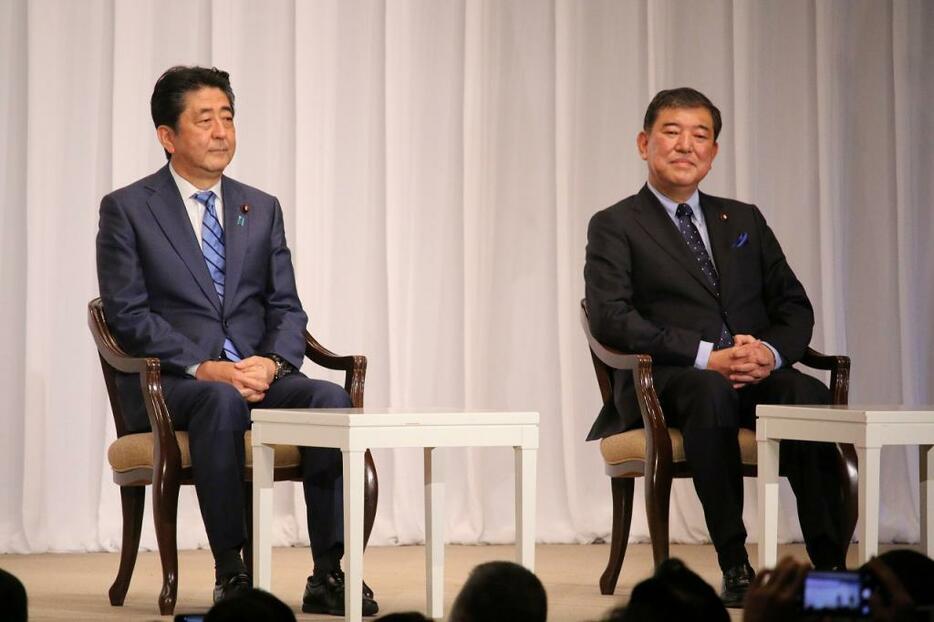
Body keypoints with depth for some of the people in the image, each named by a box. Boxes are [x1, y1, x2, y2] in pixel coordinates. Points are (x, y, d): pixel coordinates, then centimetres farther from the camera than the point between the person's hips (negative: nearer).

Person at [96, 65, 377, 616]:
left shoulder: (262, 209, 16)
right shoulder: (127, 209, 2)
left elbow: (286, 308, 12)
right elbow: (129, 316, -6)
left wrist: (271, 363, -12)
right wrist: (205, 369, -19)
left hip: (257, 373, 4)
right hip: (168, 384, -4)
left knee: (331, 398, -27)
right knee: (222, 401, -39)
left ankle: (329, 574, -26)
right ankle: (231, 573, -32)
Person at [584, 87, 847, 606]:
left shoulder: (744, 220, 23)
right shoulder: (616, 227, 8)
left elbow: (795, 307, 16)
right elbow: (611, 319, -8)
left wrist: (771, 351, -9)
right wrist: (707, 357, -19)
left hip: (756, 374, 4)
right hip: (663, 385, -4)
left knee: (810, 396, -30)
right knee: (711, 393, -39)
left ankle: (830, 564, -33)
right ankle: (735, 567, -37)